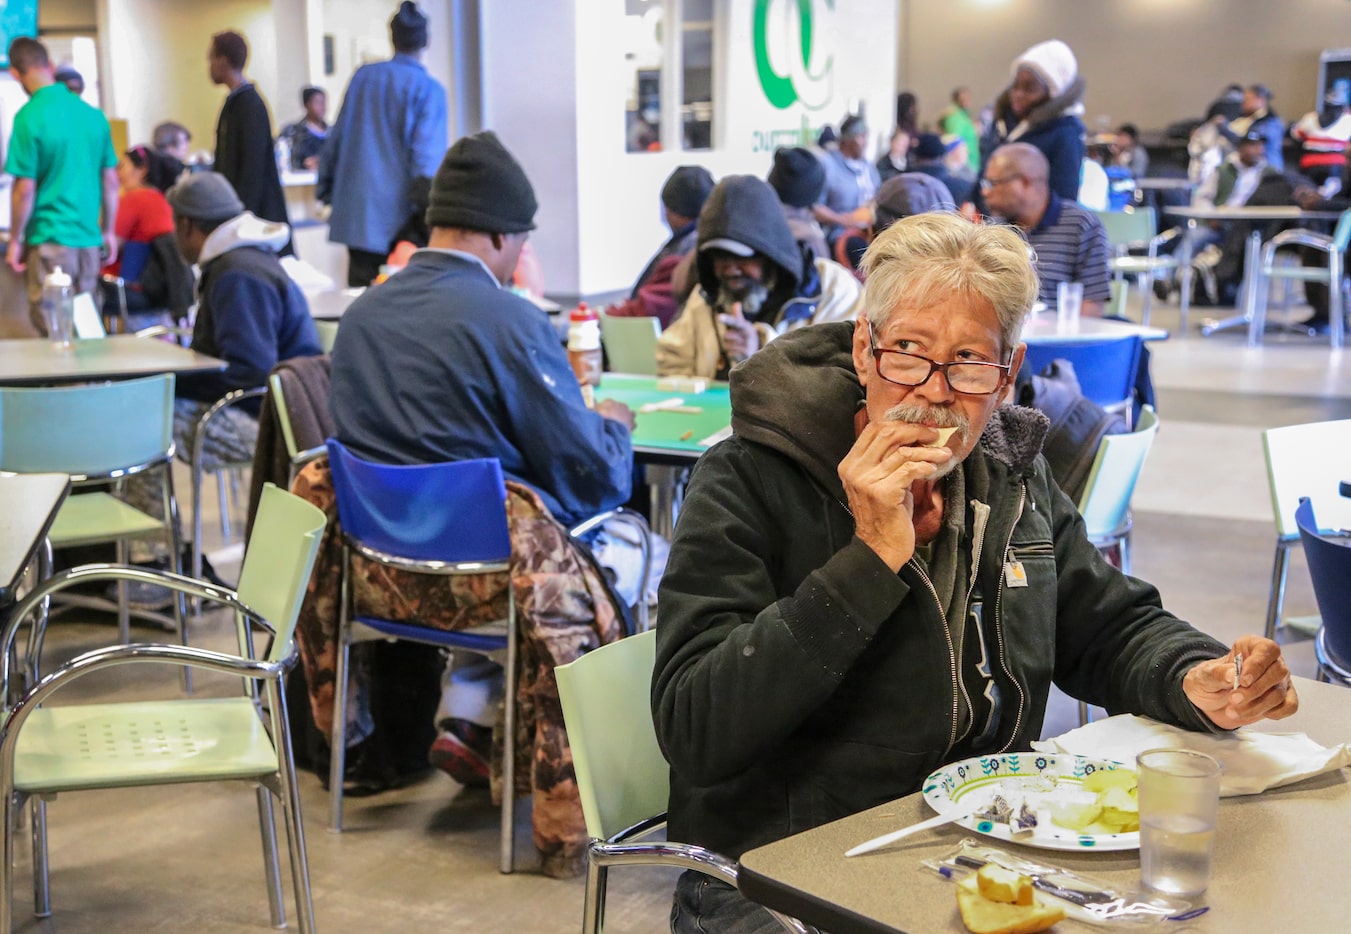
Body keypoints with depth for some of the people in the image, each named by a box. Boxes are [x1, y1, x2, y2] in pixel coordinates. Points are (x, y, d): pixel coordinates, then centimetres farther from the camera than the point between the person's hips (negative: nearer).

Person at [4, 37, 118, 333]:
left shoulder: (29, 117, -12)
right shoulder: (93, 114, 4)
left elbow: (25, 189, -12)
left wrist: (15, 240, -1)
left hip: (49, 239, -5)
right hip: (90, 239, 5)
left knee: (52, 329, 1)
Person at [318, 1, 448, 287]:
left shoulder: (363, 76, 9)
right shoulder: (429, 89, -7)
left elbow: (336, 138, 14)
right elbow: (428, 159, -14)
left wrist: (326, 192, 23)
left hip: (354, 216, 5)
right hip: (397, 220, -5)